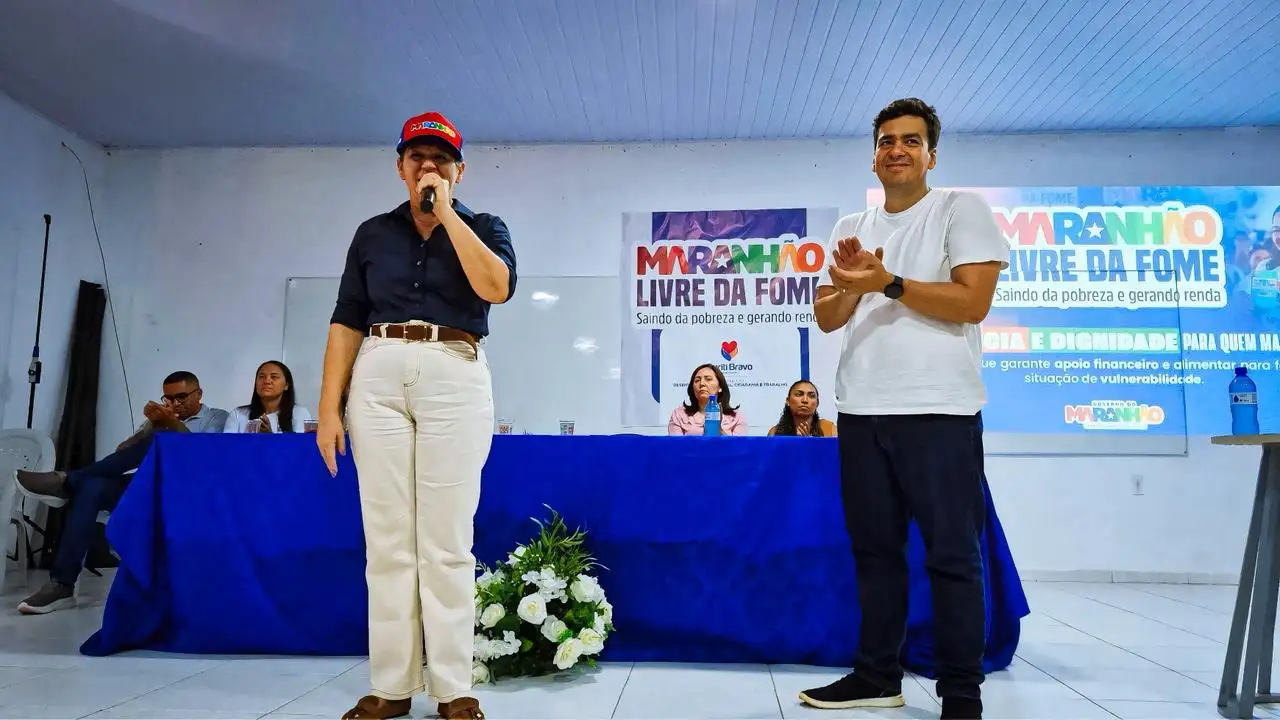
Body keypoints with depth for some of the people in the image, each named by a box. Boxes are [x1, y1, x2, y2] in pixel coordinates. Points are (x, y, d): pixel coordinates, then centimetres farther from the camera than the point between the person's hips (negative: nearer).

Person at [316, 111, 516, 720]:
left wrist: (446, 214, -6)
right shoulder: (373, 233, 16)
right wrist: (329, 408, 1)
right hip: (377, 377, 3)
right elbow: (346, 322, 10)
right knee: (386, 540, 1)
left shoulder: (484, 228, 11)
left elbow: (497, 286, -11)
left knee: (446, 542, -4)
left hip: (454, 377, -2)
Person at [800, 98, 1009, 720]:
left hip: (938, 410, -5)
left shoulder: (962, 210, 2)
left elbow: (972, 301, -10)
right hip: (860, 411, 5)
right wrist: (853, 284, -7)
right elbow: (826, 317, 13)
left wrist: (887, 282, -12)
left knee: (952, 554, 0)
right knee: (874, 547, 11)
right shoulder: (850, 228, 17)